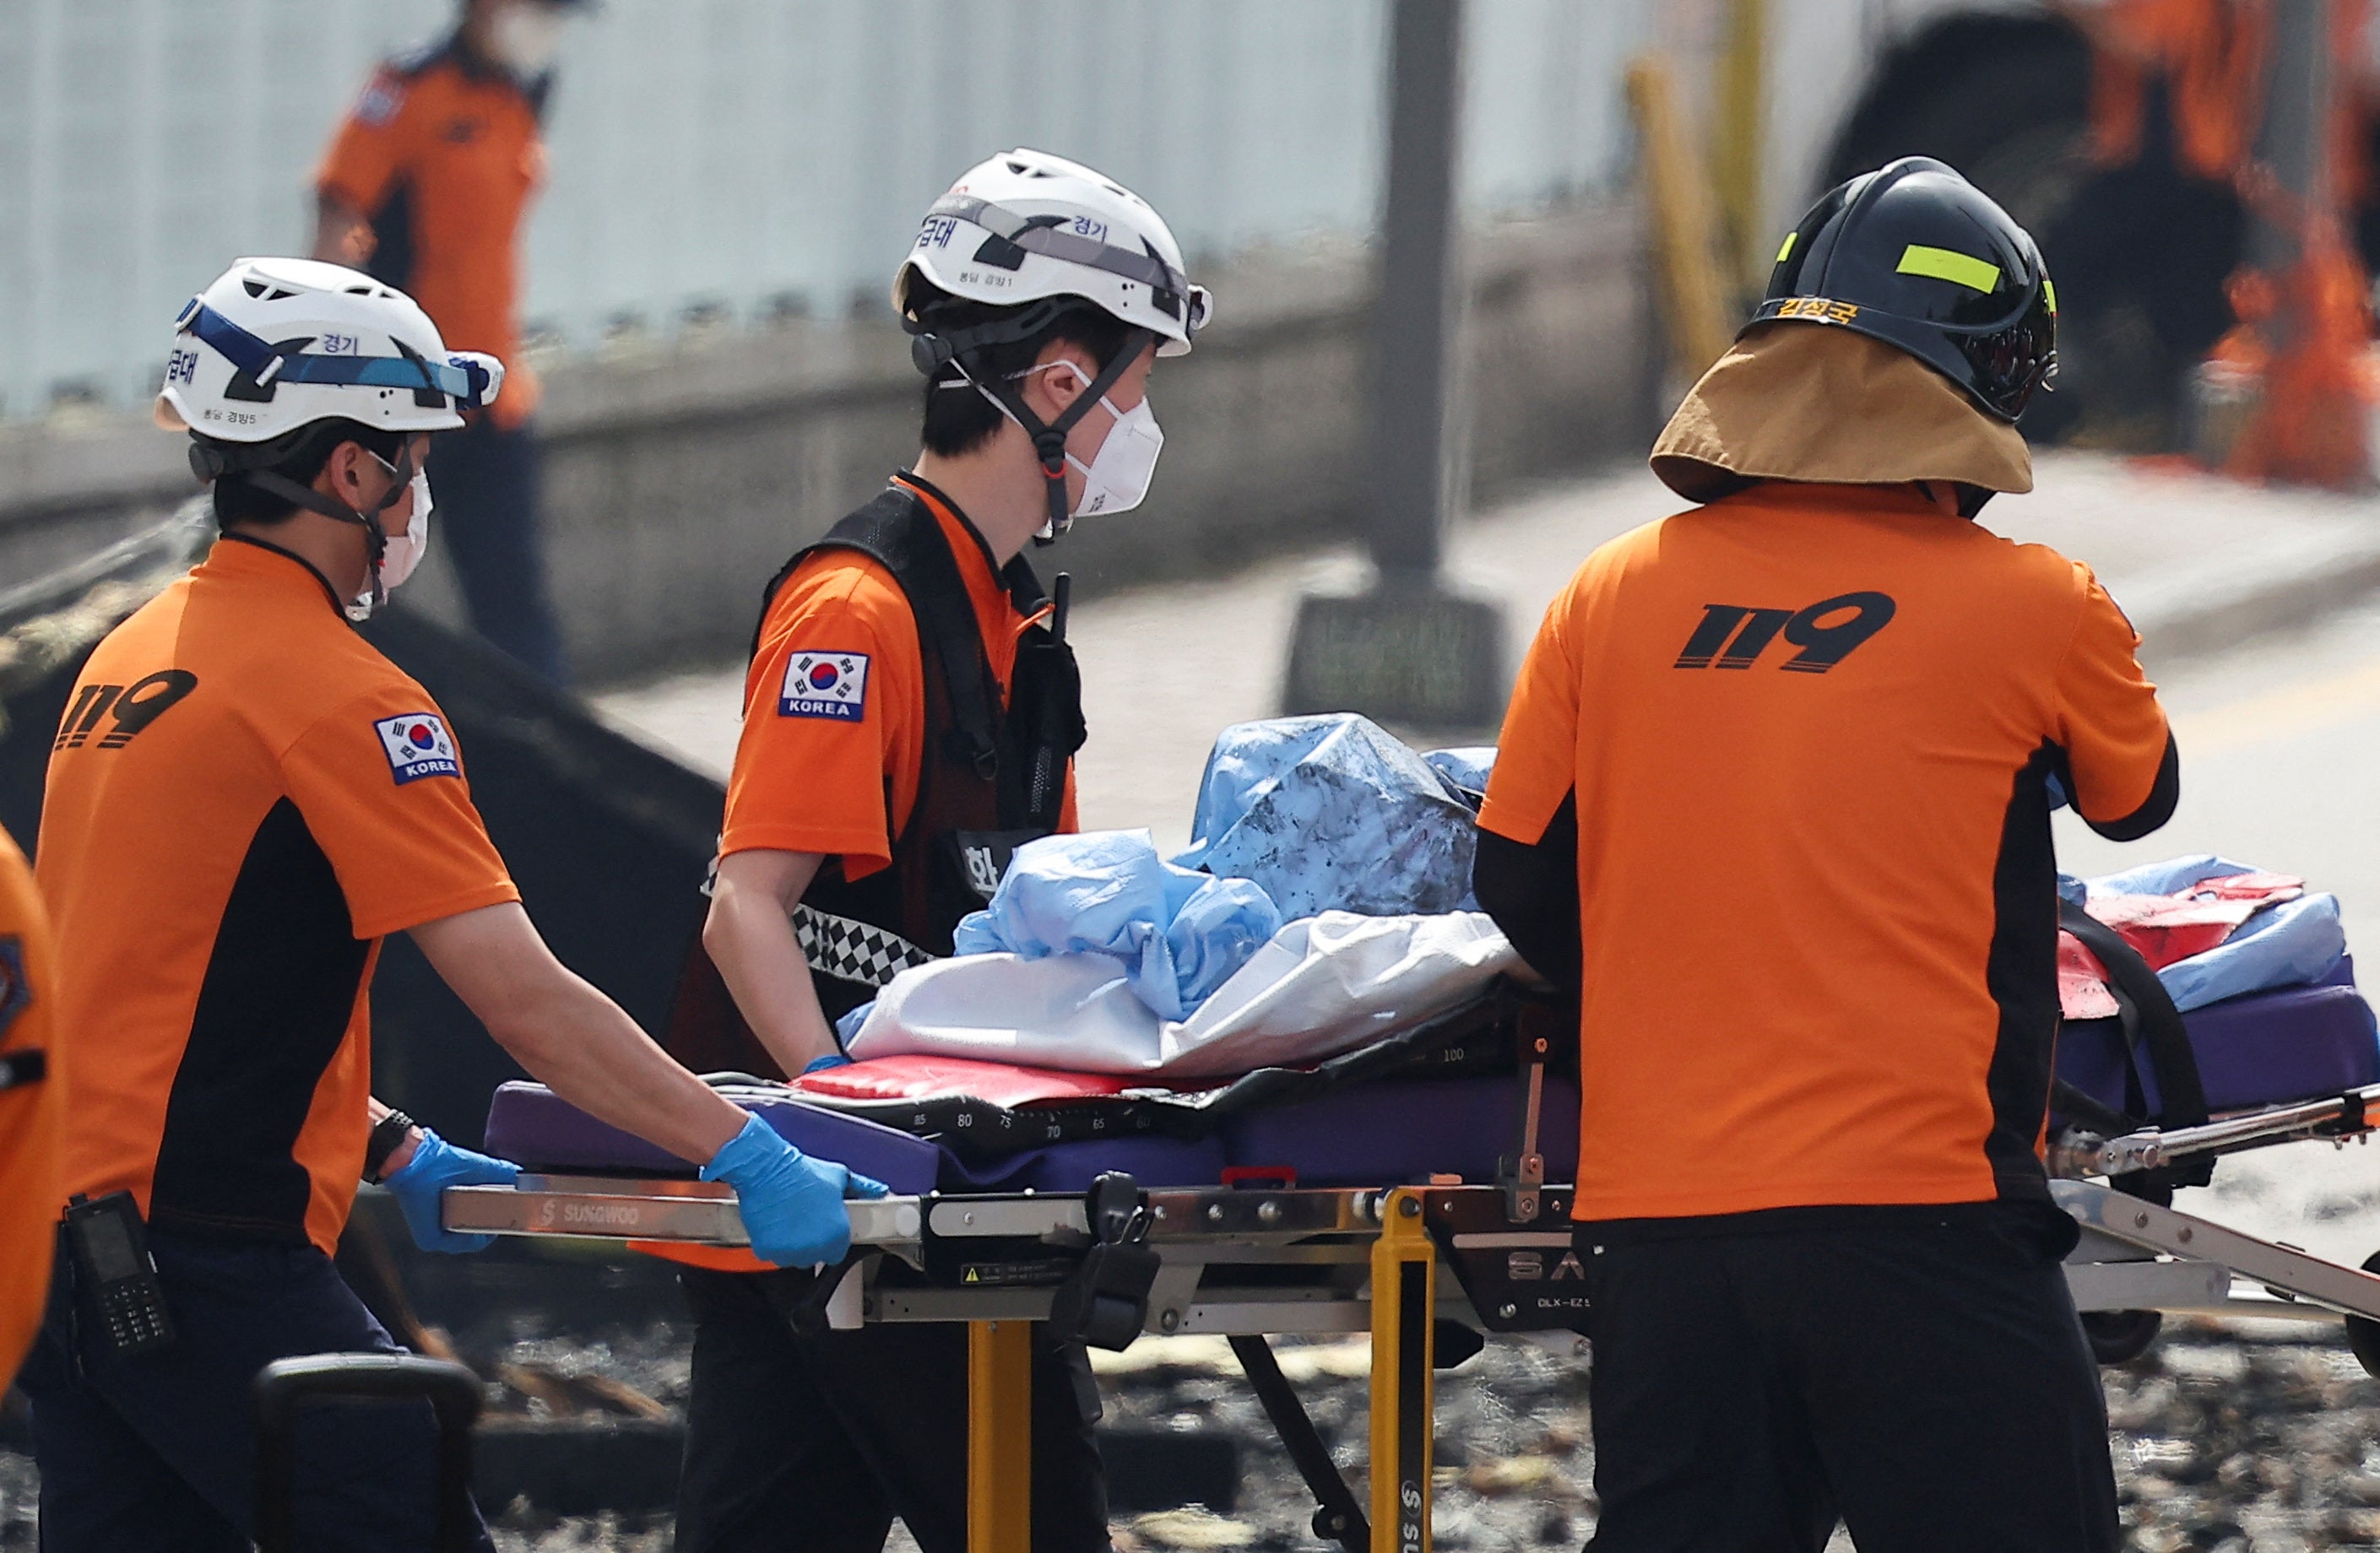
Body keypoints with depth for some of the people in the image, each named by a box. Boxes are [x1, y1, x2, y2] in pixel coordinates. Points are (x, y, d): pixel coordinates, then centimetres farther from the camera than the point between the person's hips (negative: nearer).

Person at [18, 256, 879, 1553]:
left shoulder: (133, 657, 14)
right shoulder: (340, 696, -13)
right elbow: (527, 1003, -16)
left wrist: (392, 1153, 22)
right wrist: (750, 1158, -15)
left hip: (67, 1238, 9)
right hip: (207, 1263, -9)